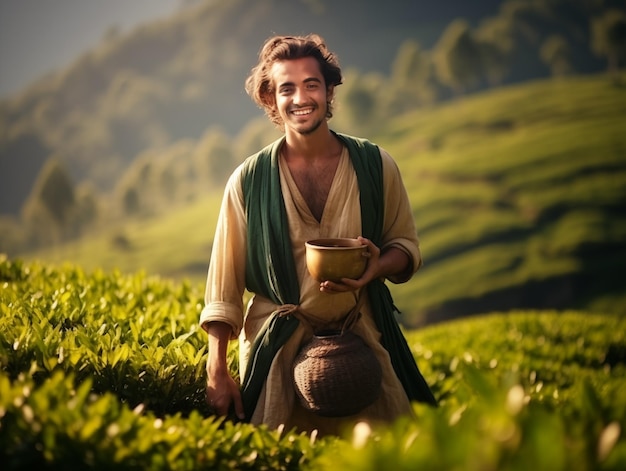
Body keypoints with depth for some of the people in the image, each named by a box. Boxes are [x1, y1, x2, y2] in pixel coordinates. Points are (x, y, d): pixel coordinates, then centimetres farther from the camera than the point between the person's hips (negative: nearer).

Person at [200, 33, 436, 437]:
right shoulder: (248, 181, -2)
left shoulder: (375, 165, 0)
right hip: (277, 349, -1)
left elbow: (407, 246, 9)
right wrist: (217, 373, -3)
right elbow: (224, 286, 1)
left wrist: (378, 266, -14)